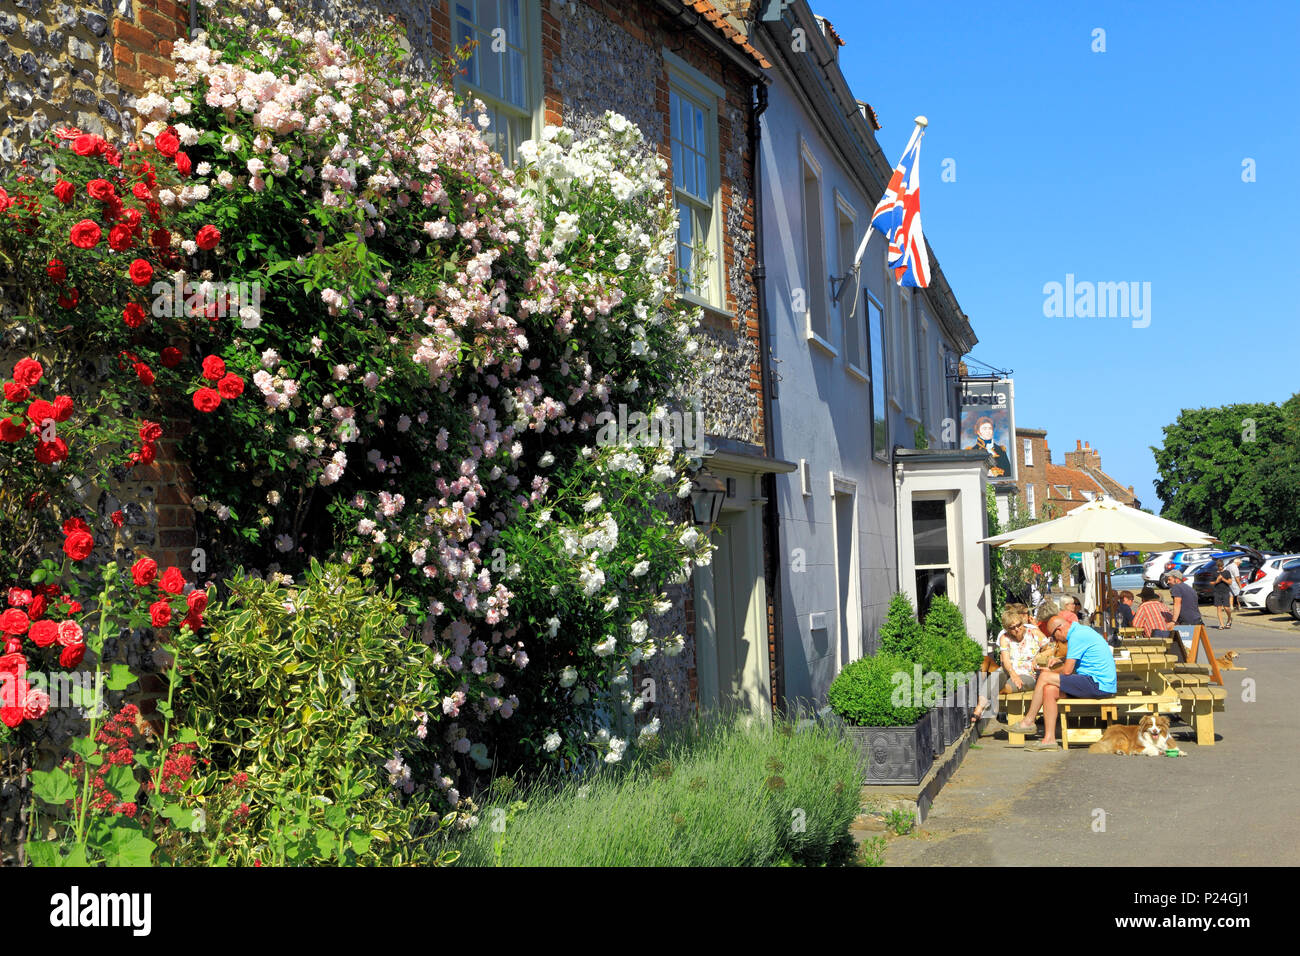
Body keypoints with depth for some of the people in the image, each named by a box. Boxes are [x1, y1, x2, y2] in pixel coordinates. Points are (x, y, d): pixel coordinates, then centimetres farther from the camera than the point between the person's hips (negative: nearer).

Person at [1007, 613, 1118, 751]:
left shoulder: (1076, 636, -15)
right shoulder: (1081, 630, 17)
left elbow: (1067, 670, -14)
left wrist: (1051, 672, 5)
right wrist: (1058, 659, 22)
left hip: (1099, 685, -10)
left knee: (1044, 677, -12)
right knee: (1049, 690, -1)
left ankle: (1028, 722, 0)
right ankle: (1049, 739, -6)